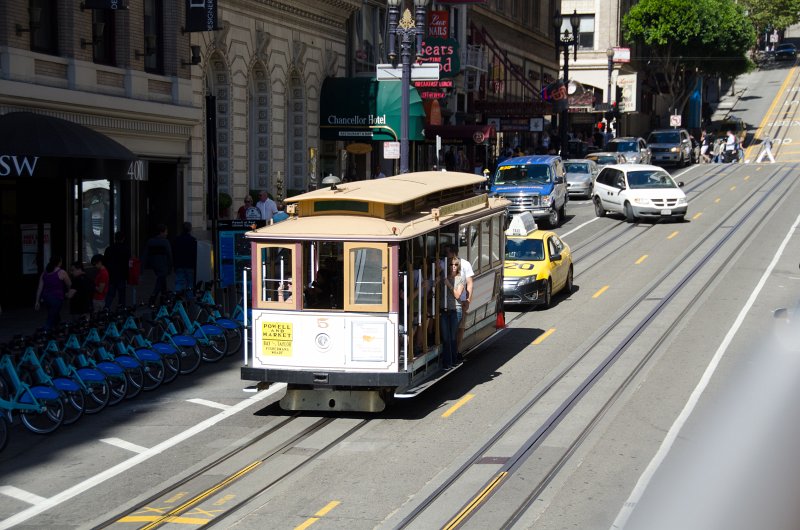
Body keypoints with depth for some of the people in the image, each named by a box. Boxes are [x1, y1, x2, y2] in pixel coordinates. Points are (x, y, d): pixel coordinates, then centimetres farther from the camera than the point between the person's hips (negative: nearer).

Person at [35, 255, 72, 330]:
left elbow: (40, 288, 8)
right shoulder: (61, 272, -8)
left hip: (46, 298, 6)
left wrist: (37, 301, 11)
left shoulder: (44, 272, 8)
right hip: (57, 298, -6)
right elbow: (69, 285, 1)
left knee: (56, 318, 20)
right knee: (51, 320, -7)